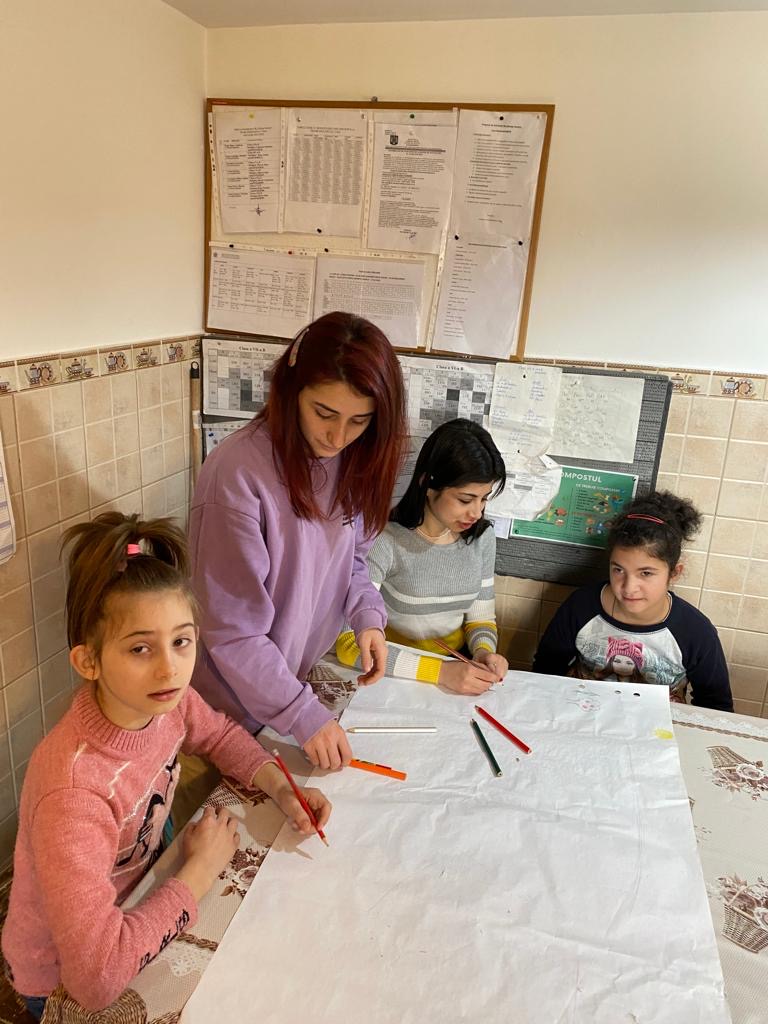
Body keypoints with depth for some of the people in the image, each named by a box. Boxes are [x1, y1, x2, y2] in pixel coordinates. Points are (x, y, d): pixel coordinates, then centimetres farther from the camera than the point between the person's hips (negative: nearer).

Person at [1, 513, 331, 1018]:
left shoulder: (163, 698, -20)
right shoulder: (74, 792, -39)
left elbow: (219, 732, 3)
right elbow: (98, 976, -39)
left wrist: (280, 787, -14)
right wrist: (201, 871, -27)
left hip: (140, 892, 5)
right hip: (68, 984, -5)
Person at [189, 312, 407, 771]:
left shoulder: (354, 459, -8)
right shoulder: (237, 474, -29)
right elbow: (232, 632, -24)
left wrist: (367, 615, -11)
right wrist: (305, 715, -23)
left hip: (313, 677, 6)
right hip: (242, 707, -5)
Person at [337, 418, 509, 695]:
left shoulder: (482, 538, -1)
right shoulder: (384, 539, -19)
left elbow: (482, 617, 10)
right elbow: (350, 641, -23)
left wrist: (484, 651, -12)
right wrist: (439, 671, -28)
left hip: (457, 670, 4)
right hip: (393, 675, -4)